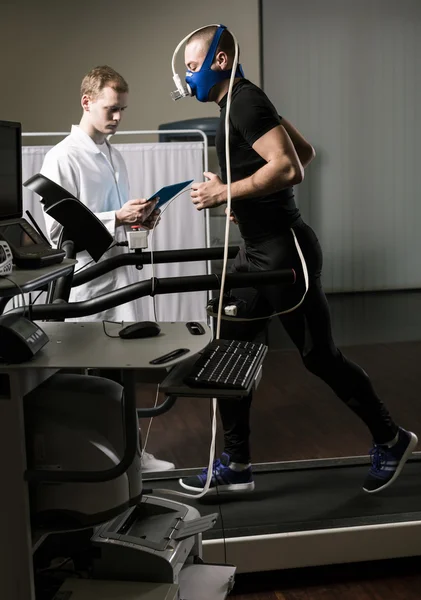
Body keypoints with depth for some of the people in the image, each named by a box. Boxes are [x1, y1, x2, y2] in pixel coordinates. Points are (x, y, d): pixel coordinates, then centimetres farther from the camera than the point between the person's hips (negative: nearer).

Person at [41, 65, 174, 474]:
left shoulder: (113, 154, 14)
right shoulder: (62, 158, -10)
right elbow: (56, 230, -16)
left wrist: (139, 218, 1)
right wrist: (117, 218, -20)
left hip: (121, 270, 7)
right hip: (88, 279, -7)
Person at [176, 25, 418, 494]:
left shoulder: (244, 102, -16)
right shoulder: (240, 103, 14)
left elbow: (289, 168, -28)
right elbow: (305, 151, 21)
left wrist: (225, 193, -22)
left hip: (284, 253, -10)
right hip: (256, 252, 10)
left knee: (319, 356, 2)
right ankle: (235, 464, 19)